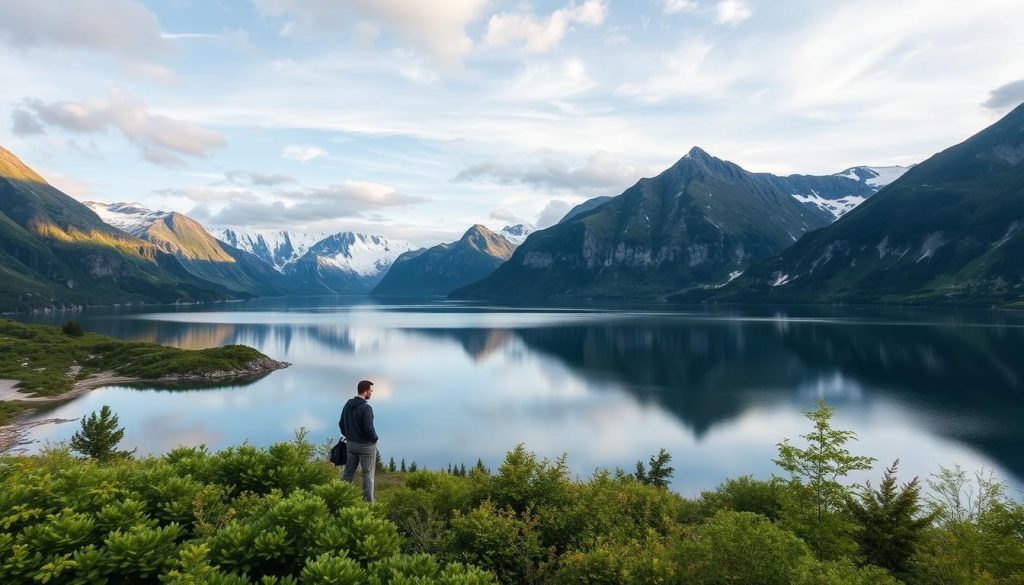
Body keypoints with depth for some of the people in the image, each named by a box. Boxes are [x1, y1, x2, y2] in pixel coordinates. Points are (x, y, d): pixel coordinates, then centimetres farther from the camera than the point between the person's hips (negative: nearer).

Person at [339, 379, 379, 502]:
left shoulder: (347, 405, 2)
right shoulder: (366, 408, -22)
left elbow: (341, 424, 9)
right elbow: (369, 429, -24)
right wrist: (375, 439, -6)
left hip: (351, 444, 7)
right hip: (366, 445, -7)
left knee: (348, 471, 16)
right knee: (368, 474, 4)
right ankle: (369, 501, 10)